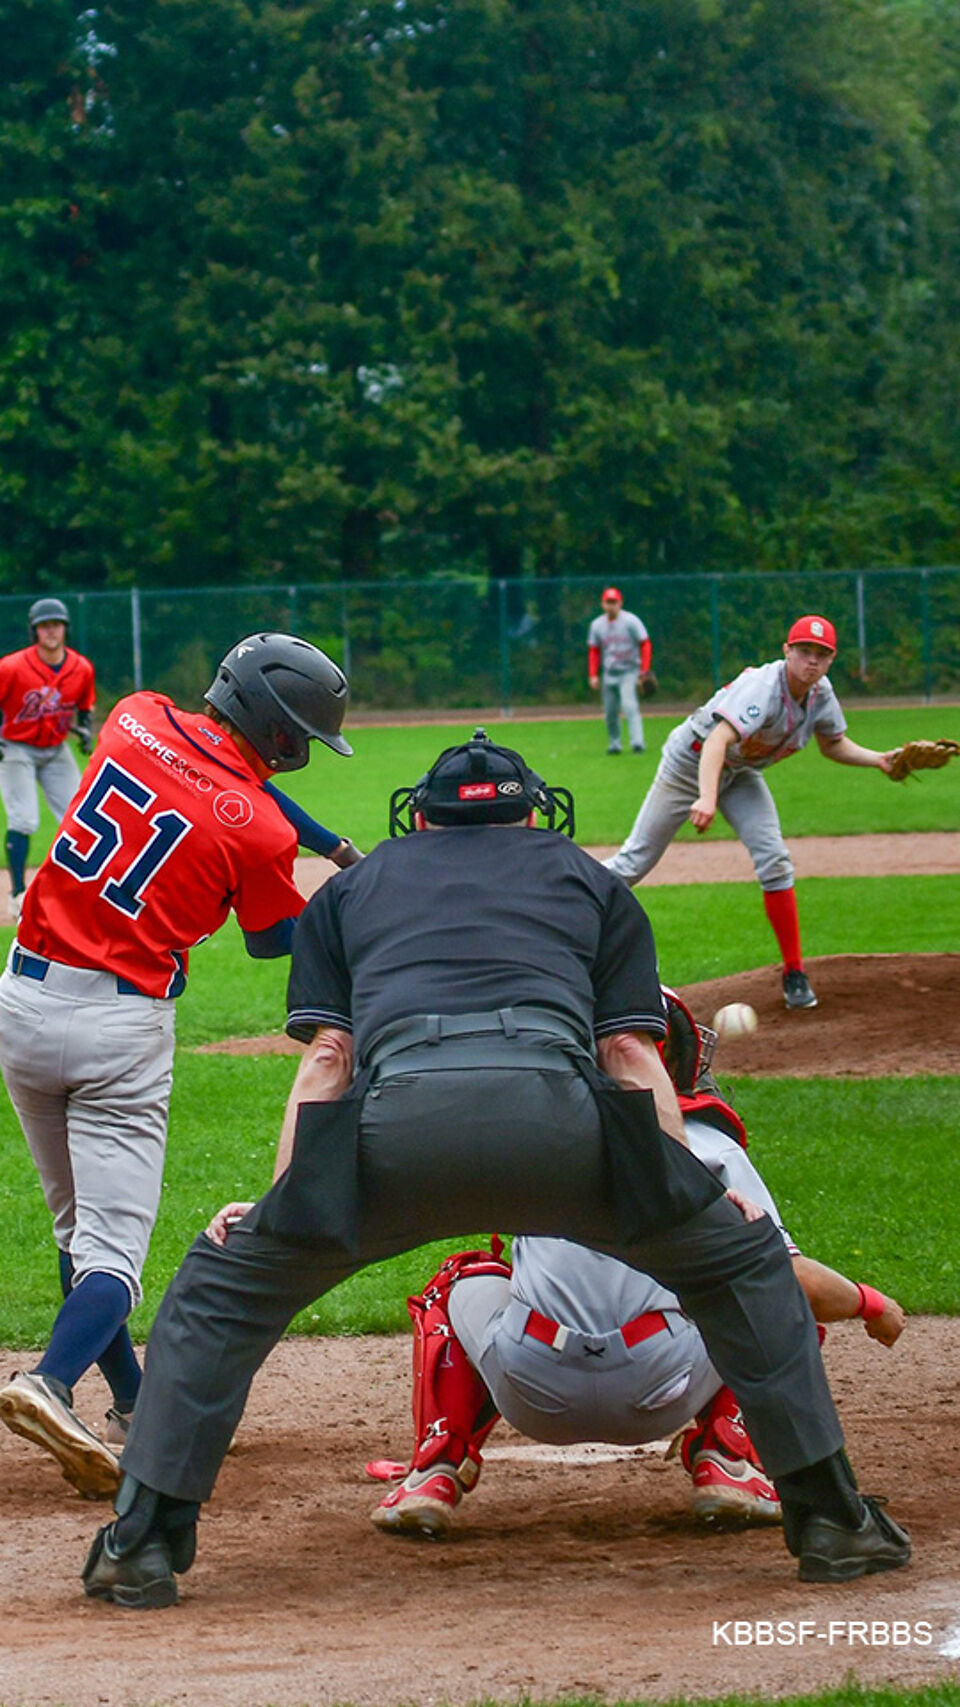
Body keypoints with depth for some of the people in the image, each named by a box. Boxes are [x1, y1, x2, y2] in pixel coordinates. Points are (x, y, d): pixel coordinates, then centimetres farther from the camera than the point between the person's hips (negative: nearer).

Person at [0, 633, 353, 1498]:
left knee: (79, 1227, 17)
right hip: (121, 1025, -6)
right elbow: (276, 940, 8)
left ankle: (134, 1409, 23)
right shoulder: (259, 830, -10)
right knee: (115, 1244, -5)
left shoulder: (136, 720, 1)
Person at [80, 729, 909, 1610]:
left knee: (224, 1282, 21)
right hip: (554, 1110, 0)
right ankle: (829, 1519, 20)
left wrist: (282, 1197, 19)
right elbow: (630, 1052, 21)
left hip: (399, 1119, 0)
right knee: (741, 1256, 23)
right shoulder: (590, 879, 34)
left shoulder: (352, 886, 35)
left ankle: (143, 1544, 13)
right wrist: (696, 1189, 19)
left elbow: (327, 1057, 22)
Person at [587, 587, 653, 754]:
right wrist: (593, 675, 5)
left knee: (629, 706, -21)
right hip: (609, 674, 4)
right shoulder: (597, 625, 7)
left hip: (629, 671, -4)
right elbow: (593, 651, 14)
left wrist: (645, 670, -13)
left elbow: (645, 644, -5)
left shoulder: (631, 621, -6)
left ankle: (637, 741, -26)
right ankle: (614, 743, 19)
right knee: (610, 712, 4)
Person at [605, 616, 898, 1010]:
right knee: (635, 863, -3)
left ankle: (794, 974, -2)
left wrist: (878, 759, -11)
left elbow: (834, 745, 7)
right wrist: (707, 798, -64)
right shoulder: (764, 687, -35)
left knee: (774, 860, -10)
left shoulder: (821, 696, -11)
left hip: (740, 774, 6)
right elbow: (718, 740, -49)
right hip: (691, 763, -6)